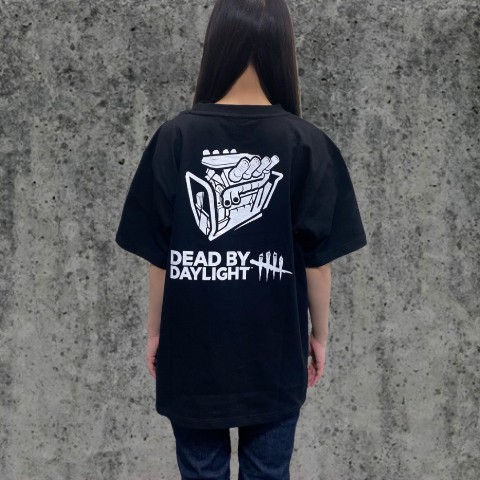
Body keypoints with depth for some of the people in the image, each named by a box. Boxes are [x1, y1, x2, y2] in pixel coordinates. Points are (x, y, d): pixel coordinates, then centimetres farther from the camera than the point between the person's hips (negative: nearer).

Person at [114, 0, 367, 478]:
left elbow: (158, 254, -6)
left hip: (192, 343, 0)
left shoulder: (175, 137, -10)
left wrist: (155, 330, 7)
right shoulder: (306, 143, -10)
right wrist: (319, 334, 7)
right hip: (274, 346, 0)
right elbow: (317, 257, -6)